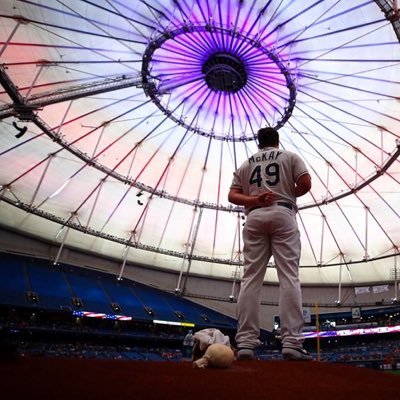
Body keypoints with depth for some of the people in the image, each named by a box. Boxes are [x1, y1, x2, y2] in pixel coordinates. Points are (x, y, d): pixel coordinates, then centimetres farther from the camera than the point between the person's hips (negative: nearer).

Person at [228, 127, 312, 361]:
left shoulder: (246, 164, 23)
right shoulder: (290, 156, 16)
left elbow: (232, 195, 9)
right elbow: (305, 184, 1)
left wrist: (253, 199, -4)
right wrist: (289, 195, 17)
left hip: (254, 218, 3)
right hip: (282, 214, -2)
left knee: (251, 278, -3)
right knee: (289, 277, -7)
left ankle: (246, 343, -7)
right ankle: (292, 343, -14)